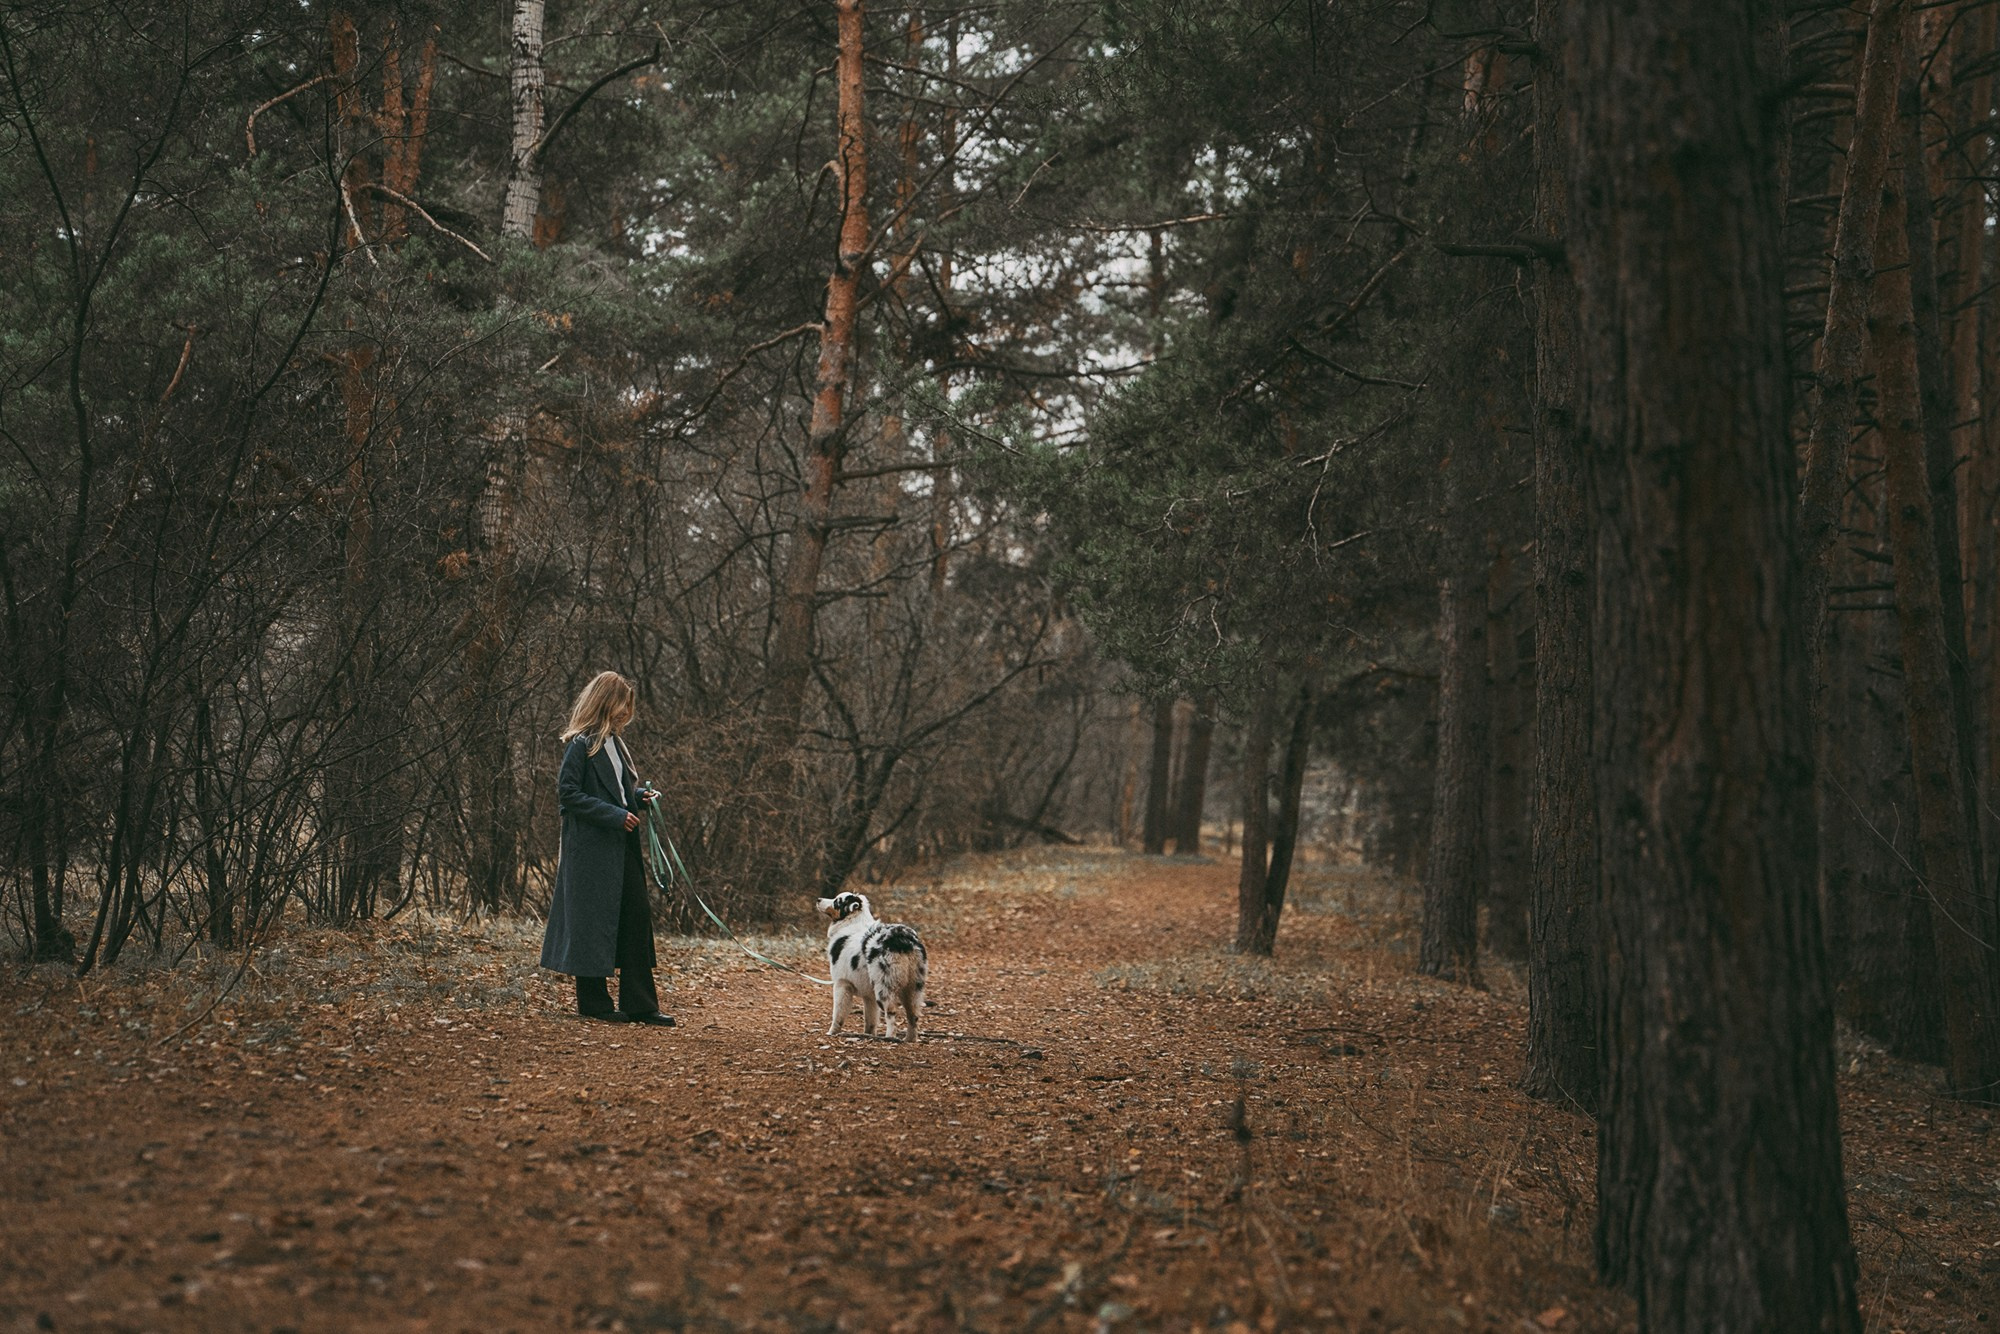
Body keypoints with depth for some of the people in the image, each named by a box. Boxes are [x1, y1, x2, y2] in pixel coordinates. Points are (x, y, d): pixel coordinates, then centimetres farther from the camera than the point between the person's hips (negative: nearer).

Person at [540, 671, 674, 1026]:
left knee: (637, 917, 5)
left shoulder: (614, 743, 15)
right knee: (594, 923, 0)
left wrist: (639, 796, 6)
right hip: (592, 848, -9)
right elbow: (567, 793, -16)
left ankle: (640, 1004, 7)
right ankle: (594, 1002, 10)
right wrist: (614, 815, -19)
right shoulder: (581, 745, -12)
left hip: (622, 848, 9)